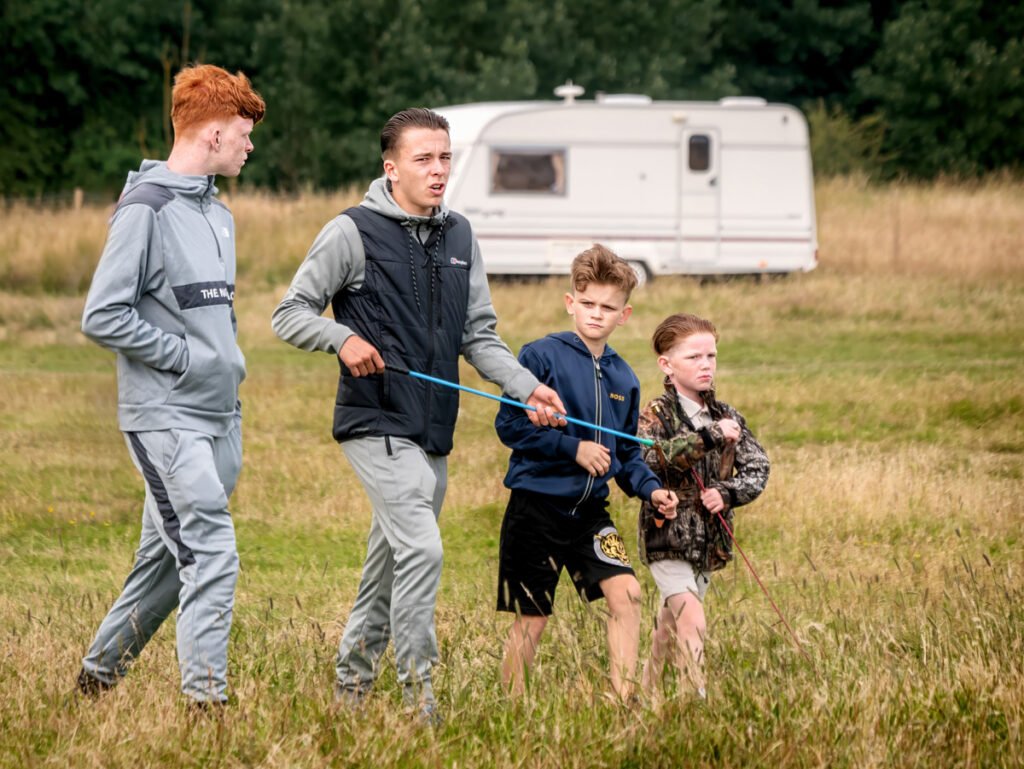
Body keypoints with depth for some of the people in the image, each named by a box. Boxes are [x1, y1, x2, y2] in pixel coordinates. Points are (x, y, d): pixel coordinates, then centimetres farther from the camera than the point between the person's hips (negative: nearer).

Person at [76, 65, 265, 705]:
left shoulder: (217, 213, 16)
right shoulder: (146, 209, -11)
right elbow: (103, 316, -15)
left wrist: (230, 363, 11)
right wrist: (185, 357, -14)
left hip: (219, 416, 8)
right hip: (165, 415, -8)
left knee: (169, 557, 13)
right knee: (212, 553, -16)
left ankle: (99, 674, 27)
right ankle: (206, 697, -17)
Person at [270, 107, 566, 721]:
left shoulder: (460, 236, 13)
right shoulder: (353, 234, -6)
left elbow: (480, 335, 15)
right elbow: (291, 315, -3)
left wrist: (528, 388, 1)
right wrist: (343, 338, -21)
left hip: (434, 433, 7)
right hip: (377, 425, -7)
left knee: (392, 565, 14)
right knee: (421, 551, -19)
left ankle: (352, 681, 28)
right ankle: (419, 693, -13)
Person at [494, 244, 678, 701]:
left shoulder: (623, 379, 9)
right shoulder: (542, 356, -9)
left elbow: (626, 453, 18)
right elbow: (509, 425, -13)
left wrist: (650, 489, -1)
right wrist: (574, 449, -16)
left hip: (590, 510, 5)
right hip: (536, 507, -5)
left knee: (625, 591, -13)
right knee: (532, 618, 1)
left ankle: (623, 699, -9)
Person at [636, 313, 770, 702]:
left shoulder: (726, 416, 6)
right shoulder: (657, 415, -10)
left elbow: (757, 467, 4)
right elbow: (650, 457, -30)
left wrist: (727, 492, -15)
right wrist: (711, 437, -32)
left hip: (710, 539, 6)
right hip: (668, 536, -6)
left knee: (671, 626, 19)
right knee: (692, 622, -19)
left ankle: (649, 690, 36)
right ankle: (695, 697, -21)